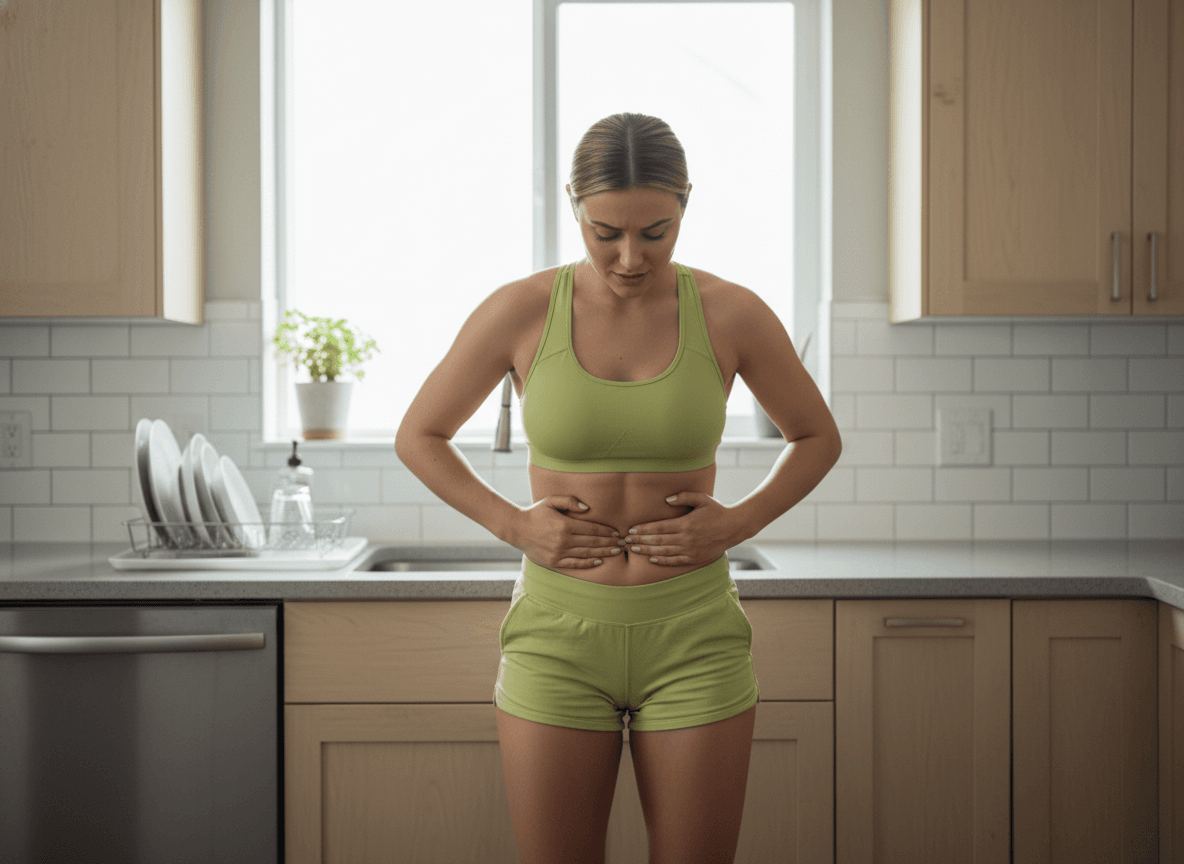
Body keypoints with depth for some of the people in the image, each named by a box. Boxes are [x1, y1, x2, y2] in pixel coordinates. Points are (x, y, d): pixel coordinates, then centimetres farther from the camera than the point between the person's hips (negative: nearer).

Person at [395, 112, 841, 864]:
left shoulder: (732, 315, -4)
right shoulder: (522, 311, -5)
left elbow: (818, 439, 11)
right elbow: (419, 437, 8)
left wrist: (740, 522, -4)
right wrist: (511, 523, -4)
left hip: (695, 640, 0)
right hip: (558, 638, 0)